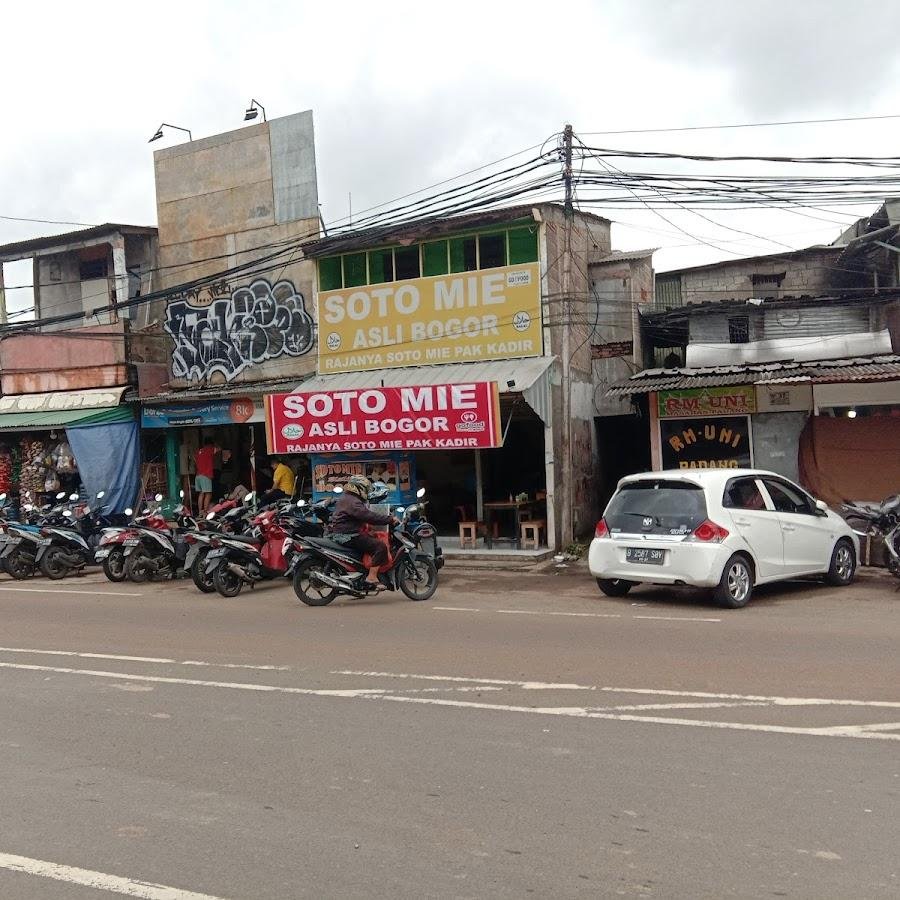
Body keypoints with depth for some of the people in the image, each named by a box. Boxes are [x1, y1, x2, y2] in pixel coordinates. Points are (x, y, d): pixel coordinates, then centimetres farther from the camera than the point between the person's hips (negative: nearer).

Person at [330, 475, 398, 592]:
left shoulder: (345, 498, 19)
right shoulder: (352, 502, -16)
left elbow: (365, 514, 25)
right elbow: (369, 516, -26)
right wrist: (390, 519, -22)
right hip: (349, 536, -11)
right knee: (380, 547, -17)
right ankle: (371, 578, -20)